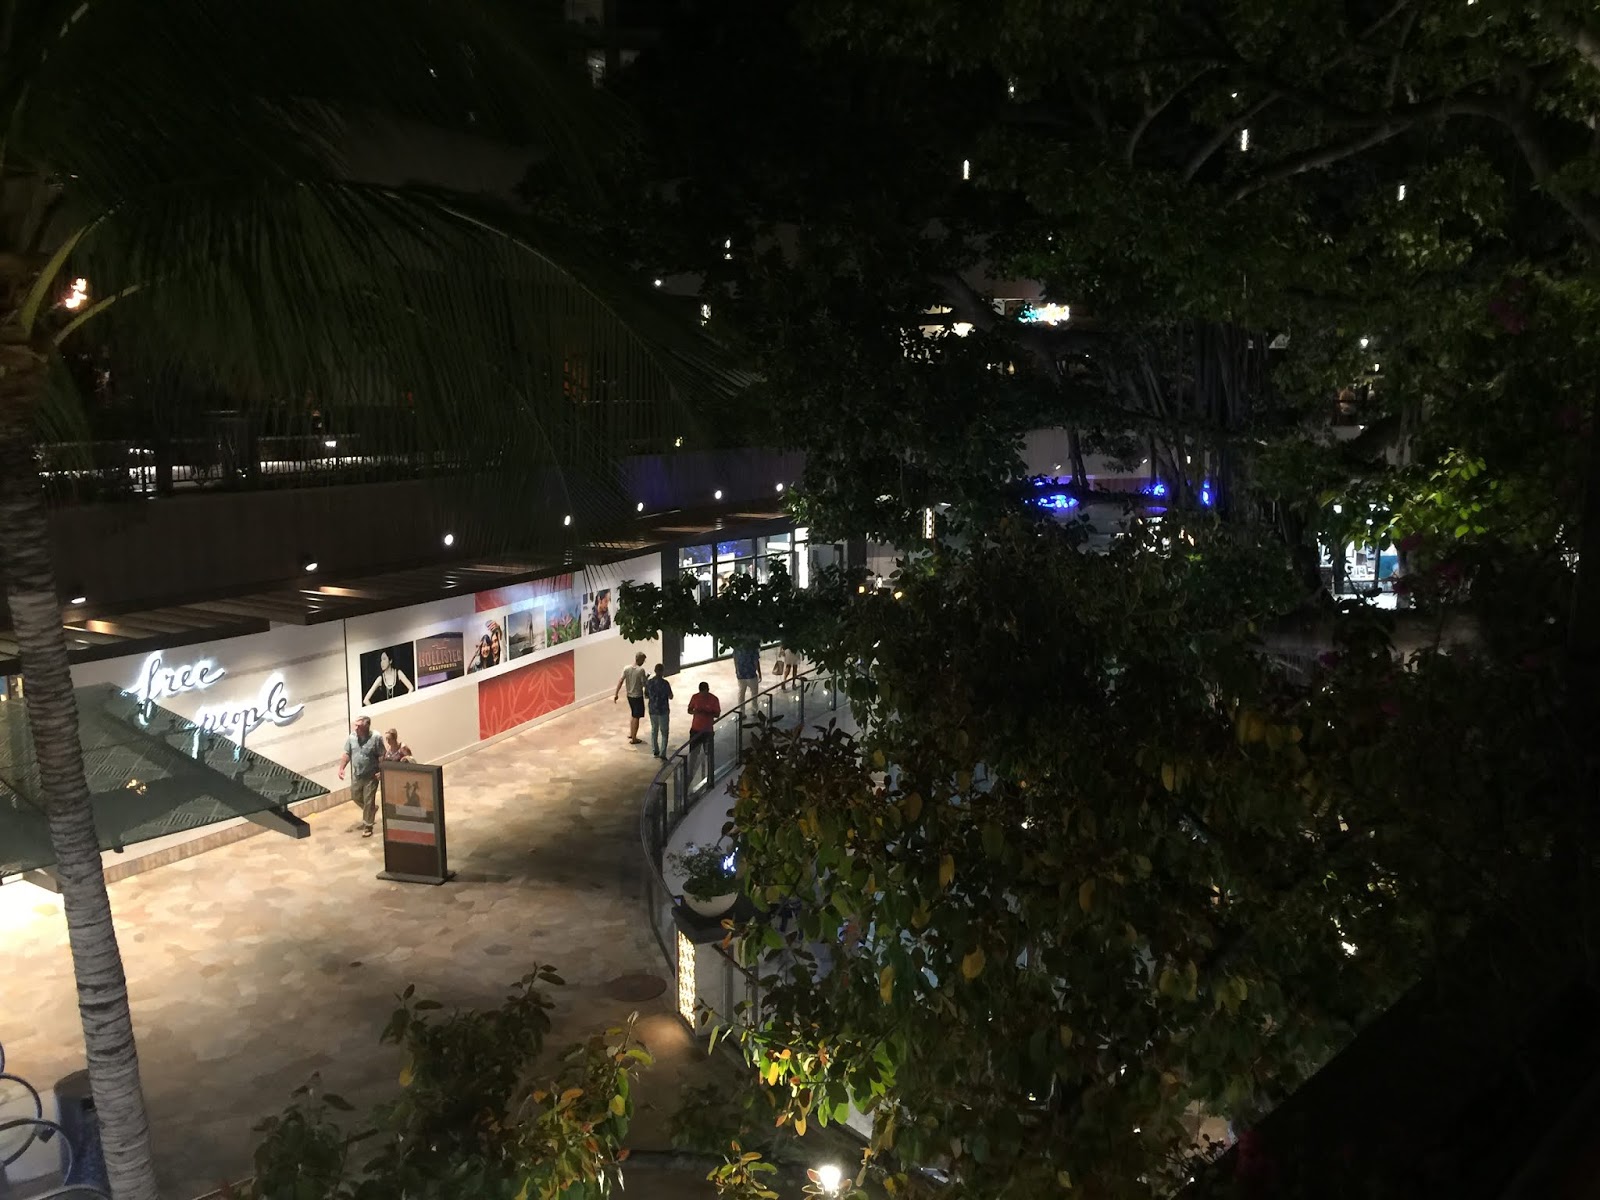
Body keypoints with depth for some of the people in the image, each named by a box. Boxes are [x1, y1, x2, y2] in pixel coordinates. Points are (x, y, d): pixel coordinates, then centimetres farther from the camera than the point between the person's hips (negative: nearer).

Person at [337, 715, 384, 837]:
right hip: (356, 775, 5)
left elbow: (381, 756, -13)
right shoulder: (352, 737, -5)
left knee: (368, 801, 1)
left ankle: (367, 827, 15)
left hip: (371, 776, -5)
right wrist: (341, 768, -4)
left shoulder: (375, 738, -18)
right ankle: (372, 809, 46)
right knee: (355, 797, 19)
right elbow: (347, 754, 4)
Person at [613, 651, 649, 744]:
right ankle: (633, 739, 8)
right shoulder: (641, 670, -20)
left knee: (633, 714, 25)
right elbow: (644, 684, -16)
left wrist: (616, 694, 0)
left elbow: (620, 681, -5)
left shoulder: (626, 668, -4)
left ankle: (631, 733, 36)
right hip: (638, 696, -6)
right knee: (636, 717, 3)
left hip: (629, 696, 6)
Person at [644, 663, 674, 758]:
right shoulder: (665, 683, -17)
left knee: (654, 730, 20)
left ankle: (655, 751, 27)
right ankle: (662, 753, -1)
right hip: (663, 711, -4)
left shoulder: (649, 682, -3)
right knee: (664, 732, 4)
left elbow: (646, 696, 6)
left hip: (652, 710, 4)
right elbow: (670, 697, -9)